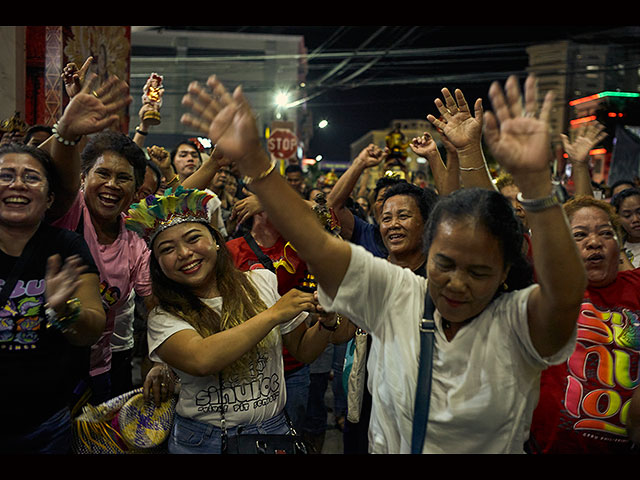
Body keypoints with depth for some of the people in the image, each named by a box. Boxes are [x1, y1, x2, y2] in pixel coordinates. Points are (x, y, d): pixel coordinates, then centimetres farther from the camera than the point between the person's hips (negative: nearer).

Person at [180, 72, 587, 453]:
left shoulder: (518, 321, -10)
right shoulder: (397, 294, -4)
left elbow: (566, 292, -30)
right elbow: (316, 242, -10)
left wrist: (535, 180, -40)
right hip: (384, 448, 1)